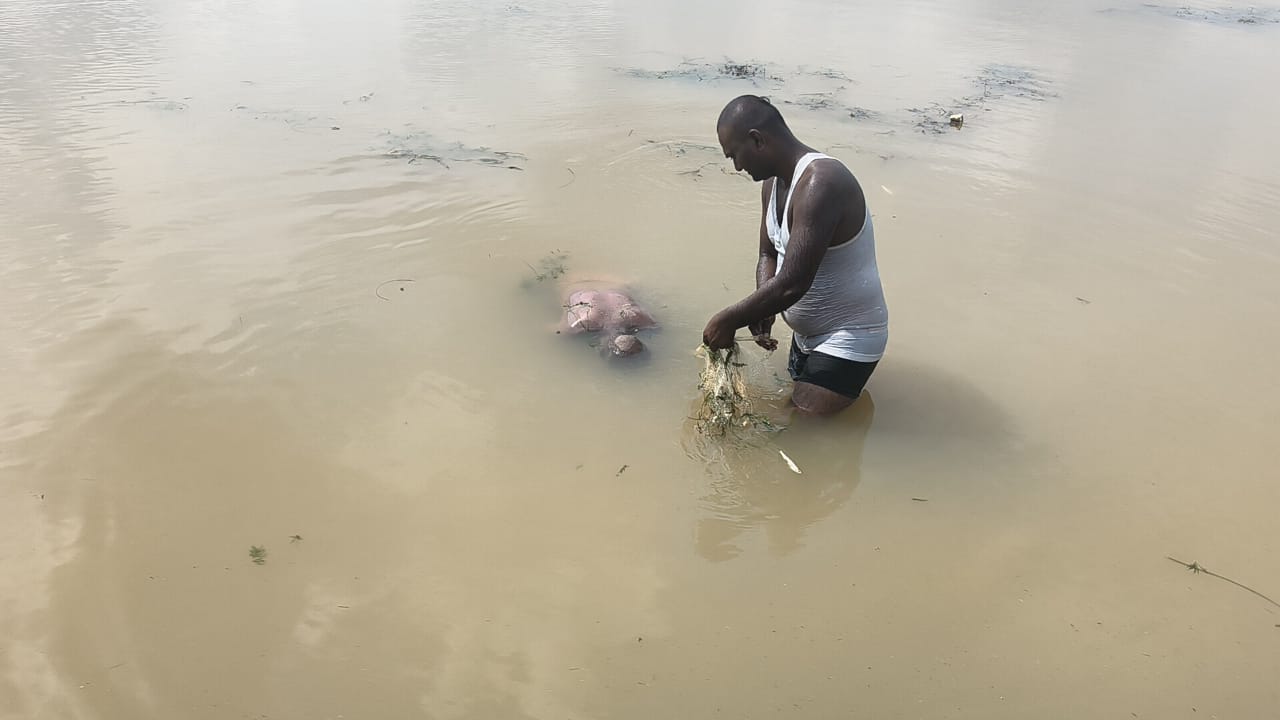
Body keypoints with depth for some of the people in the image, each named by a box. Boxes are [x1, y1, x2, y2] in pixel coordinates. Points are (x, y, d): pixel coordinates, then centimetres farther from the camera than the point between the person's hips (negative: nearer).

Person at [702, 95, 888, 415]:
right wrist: (763, 309, -12)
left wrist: (729, 319, -25)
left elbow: (792, 283, -36)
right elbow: (768, 255, 8)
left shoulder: (820, 183, -31)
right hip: (807, 334, 10)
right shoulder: (774, 181, 1)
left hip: (848, 339, -10)